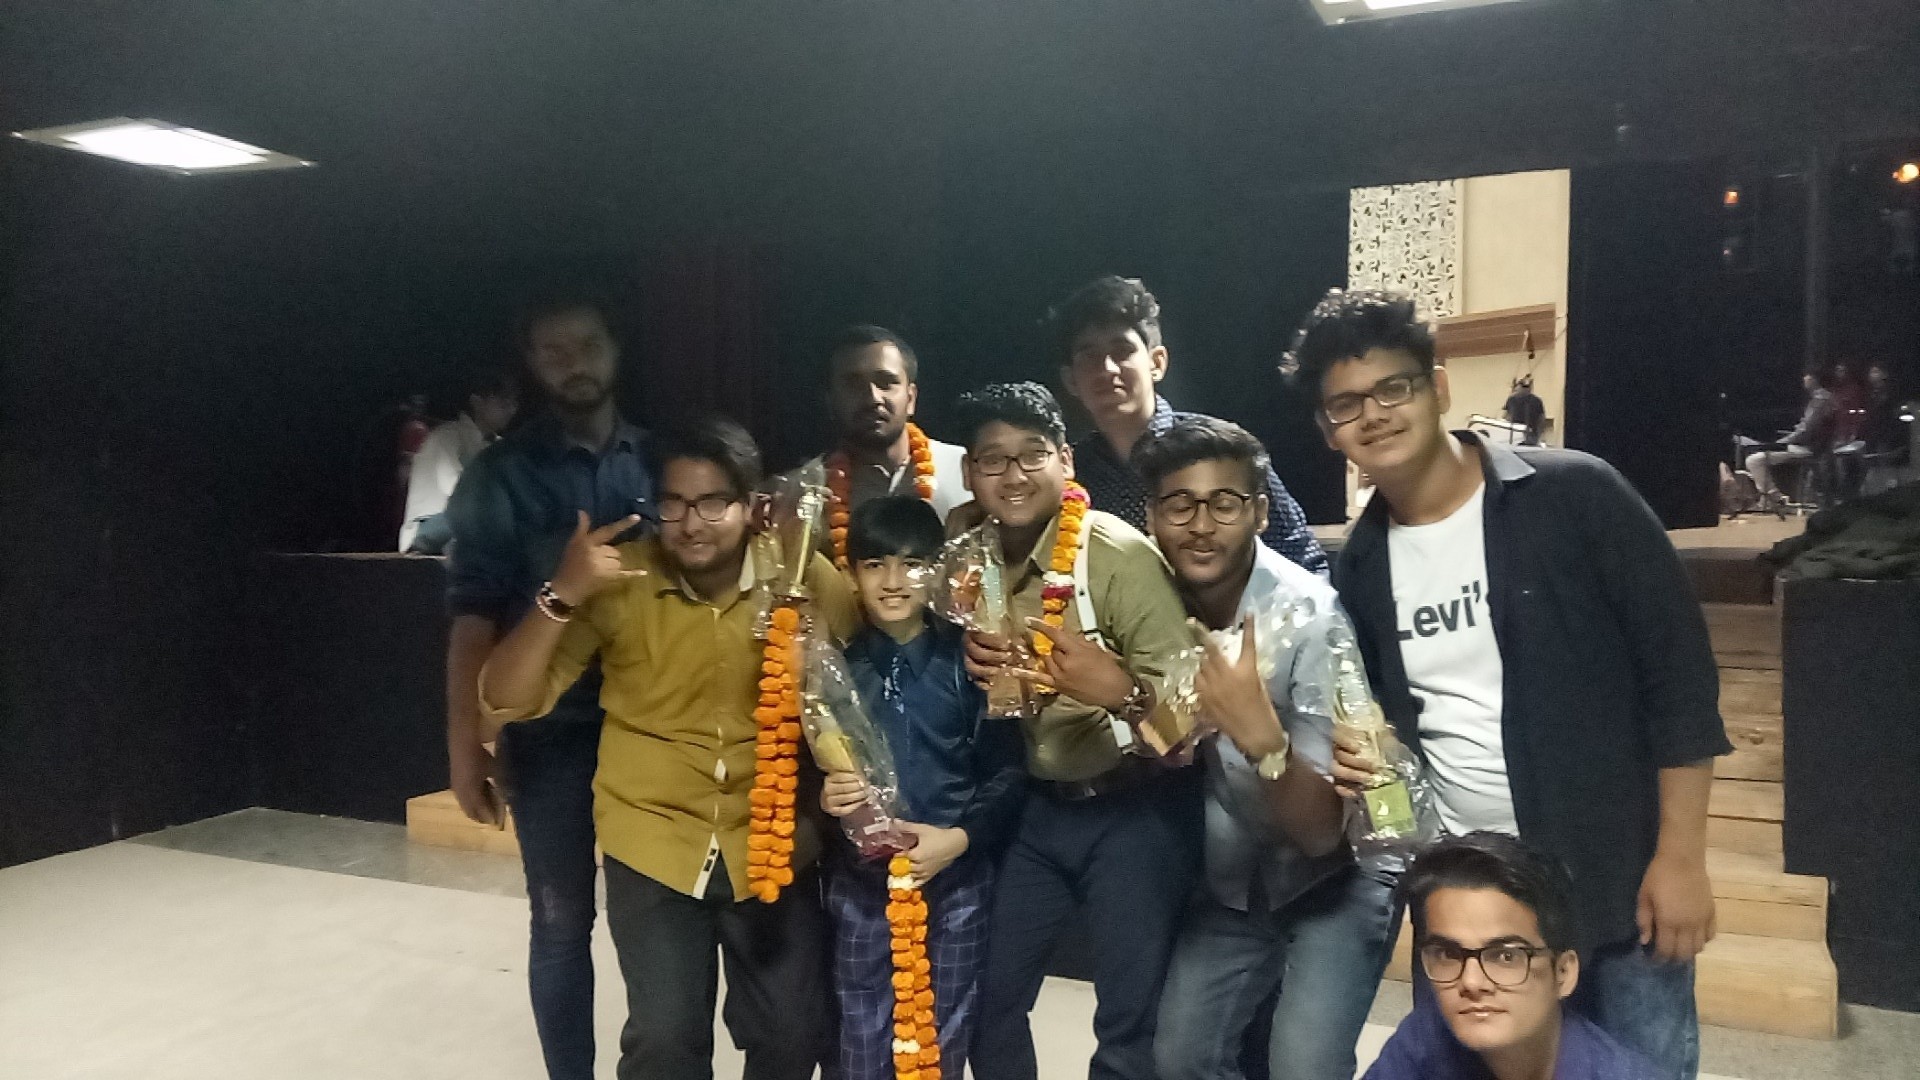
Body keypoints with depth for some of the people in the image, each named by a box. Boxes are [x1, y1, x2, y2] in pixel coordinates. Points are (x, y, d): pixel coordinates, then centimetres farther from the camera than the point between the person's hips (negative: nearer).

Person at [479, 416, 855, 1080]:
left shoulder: (808, 578, -10)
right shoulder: (617, 583, -11)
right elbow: (504, 703, -13)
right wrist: (562, 596, -26)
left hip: (774, 845, 1)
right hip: (653, 845, -1)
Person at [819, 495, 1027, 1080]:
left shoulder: (967, 661, -4)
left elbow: (1008, 774, -4)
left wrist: (959, 837, -17)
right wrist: (822, 796, -15)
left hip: (956, 880, -1)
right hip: (859, 882, 1)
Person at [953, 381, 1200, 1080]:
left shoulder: (1120, 555, -19)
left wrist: (1122, 692, -40)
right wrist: (976, 668, -11)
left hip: (1134, 809, -5)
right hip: (1035, 807, 5)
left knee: (1130, 1024, 3)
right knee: (989, 997, 14)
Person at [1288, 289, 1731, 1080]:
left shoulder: (1572, 495, -10)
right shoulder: (1359, 566, 3)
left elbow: (1679, 671, -9)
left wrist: (1679, 857, -12)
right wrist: (1354, 753, -7)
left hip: (1615, 882, -4)